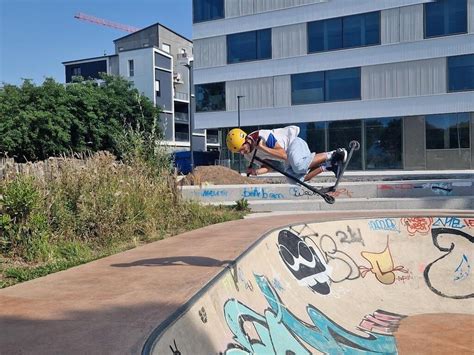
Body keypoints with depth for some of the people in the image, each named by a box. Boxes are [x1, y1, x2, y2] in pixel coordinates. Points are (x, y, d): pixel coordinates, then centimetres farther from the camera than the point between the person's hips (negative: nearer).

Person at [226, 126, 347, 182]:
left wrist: (262, 148, -35)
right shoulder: (248, 155, -3)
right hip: (289, 158, 8)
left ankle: (330, 155, -16)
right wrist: (256, 171, -16)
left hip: (293, 142, -8)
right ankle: (326, 166, -1)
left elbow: (284, 155, -29)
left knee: (298, 165, -37)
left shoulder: (263, 136, -28)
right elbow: (268, 167, 5)